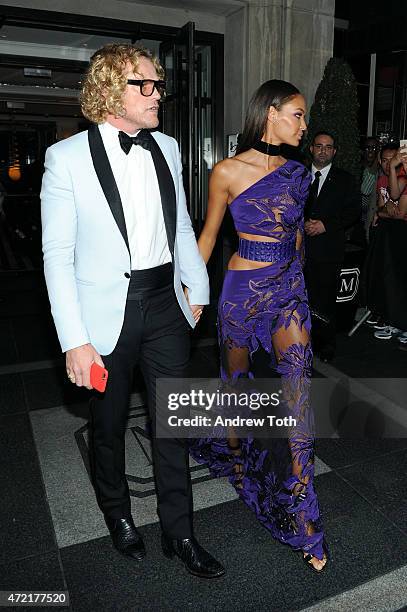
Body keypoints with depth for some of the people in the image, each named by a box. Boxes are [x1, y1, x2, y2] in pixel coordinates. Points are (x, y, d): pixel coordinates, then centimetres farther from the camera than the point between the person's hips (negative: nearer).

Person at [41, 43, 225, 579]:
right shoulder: (67, 157, -10)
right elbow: (57, 256, -11)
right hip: (108, 313, -3)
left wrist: (198, 288, 12)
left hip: (166, 304, 4)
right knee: (109, 423, 16)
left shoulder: (166, 148, 5)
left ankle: (178, 532, 31)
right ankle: (117, 511, 44)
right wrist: (75, 341, -16)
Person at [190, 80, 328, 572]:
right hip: (243, 290, -3)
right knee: (236, 380, 14)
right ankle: (234, 456, 44)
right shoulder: (228, 171, -7)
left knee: (297, 393, -3)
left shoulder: (297, 172, 7)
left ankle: (299, 514, 9)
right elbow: (209, 234, 1)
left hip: (290, 290, 4)